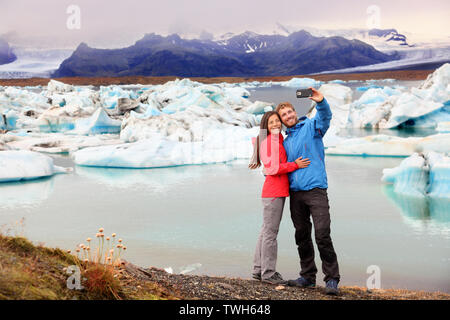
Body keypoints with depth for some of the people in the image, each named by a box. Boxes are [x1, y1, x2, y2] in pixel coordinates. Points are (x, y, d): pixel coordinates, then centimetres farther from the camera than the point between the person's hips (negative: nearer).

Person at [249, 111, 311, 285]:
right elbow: (273, 169, -18)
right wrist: (295, 164, -13)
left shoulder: (278, 140, 18)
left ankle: (259, 269, 18)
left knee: (267, 231, 12)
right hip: (274, 191, -10)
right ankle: (268, 272, -1)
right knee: (270, 232, -6)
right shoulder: (268, 141, -10)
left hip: (278, 191, 10)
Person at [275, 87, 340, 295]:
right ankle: (307, 276, 20)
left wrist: (320, 101, -36)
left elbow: (325, 117, -17)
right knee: (302, 237, 10)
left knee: (322, 235, -13)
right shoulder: (286, 142, 22)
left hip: (315, 189, -6)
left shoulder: (311, 126, 5)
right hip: (295, 192, 6)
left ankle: (332, 279, -9)